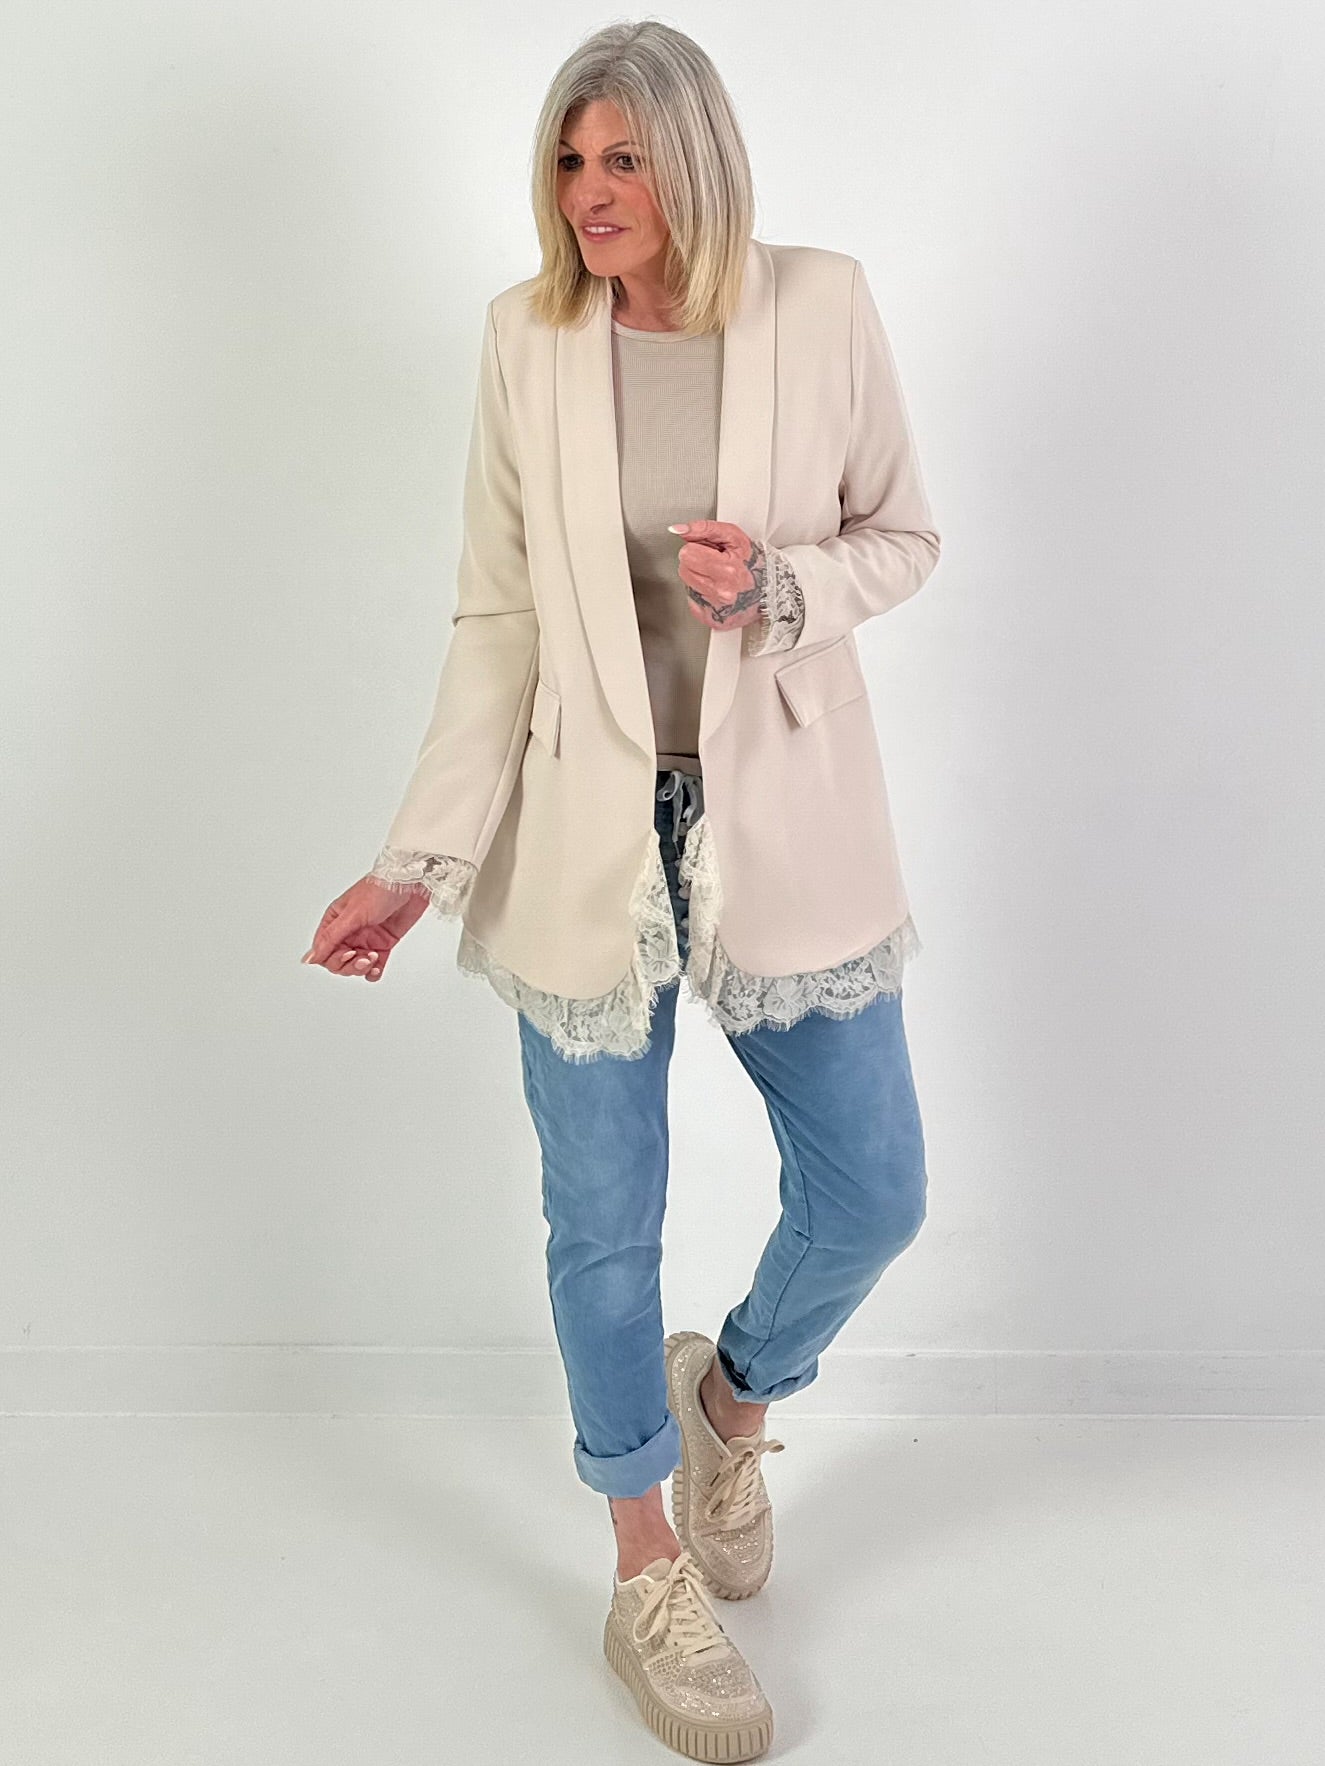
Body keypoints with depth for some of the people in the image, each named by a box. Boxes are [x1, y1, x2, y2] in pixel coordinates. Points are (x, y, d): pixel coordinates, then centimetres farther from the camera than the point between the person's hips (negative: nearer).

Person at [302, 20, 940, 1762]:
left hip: (787, 819, 1)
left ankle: (734, 1391, 43)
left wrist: (777, 587, -16)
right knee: (605, 1224, 8)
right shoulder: (526, 336, -2)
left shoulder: (822, 307, -3)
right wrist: (419, 859, -9)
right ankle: (650, 1575, 32)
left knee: (871, 1192, 8)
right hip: (591, 833, 0)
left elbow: (904, 536, 6)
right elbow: (495, 623, -2)